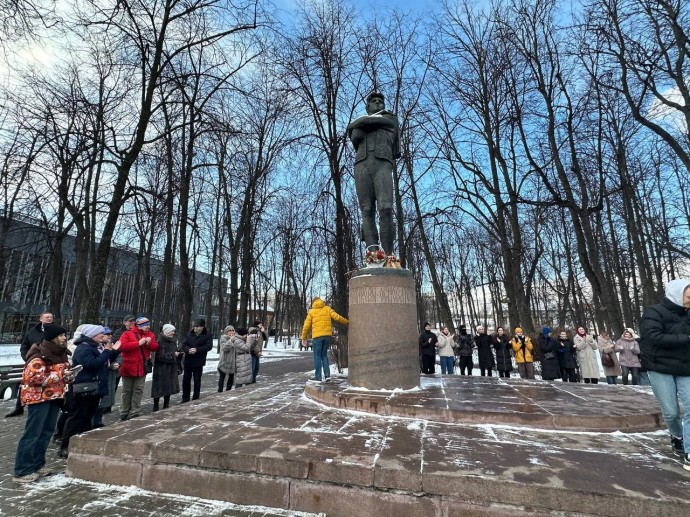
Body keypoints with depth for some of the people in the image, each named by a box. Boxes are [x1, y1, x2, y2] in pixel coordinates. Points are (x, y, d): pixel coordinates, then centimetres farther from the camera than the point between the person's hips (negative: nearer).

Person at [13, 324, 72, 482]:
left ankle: (38, 464, 26)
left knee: (46, 432, 15)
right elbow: (33, 377, -24)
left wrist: (67, 377, 2)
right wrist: (60, 375, -22)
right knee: (32, 434, -3)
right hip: (39, 397, -9)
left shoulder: (60, 353, 10)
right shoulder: (39, 355, -18)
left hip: (54, 396, 9)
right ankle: (22, 471, 7)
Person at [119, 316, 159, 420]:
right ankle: (124, 413, 23)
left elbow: (155, 347, 6)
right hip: (128, 367, -4)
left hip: (142, 368, 4)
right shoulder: (127, 334, -8)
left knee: (138, 391, 6)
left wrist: (149, 343, -14)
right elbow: (122, 346, -21)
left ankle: (134, 413, 13)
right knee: (127, 391, 10)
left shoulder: (150, 334, 7)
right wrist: (138, 343, -24)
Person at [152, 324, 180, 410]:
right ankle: (156, 408, 12)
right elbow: (161, 356, -20)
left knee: (169, 387, 12)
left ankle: (166, 406, 23)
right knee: (159, 388, -1)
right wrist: (173, 354, -19)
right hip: (161, 369, -7)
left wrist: (178, 352, 5)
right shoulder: (160, 341, -15)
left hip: (171, 368, 7)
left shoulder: (173, 340, 9)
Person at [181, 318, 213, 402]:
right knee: (186, 380, 10)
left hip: (198, 363, -4)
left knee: (197, 381, 6)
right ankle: (185, 399, 24)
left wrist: (197, 350, -27)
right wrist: (188, 350, -22)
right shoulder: (190, 334, 4)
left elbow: (209, 346, -17)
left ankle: (195, 399, 20)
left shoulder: (207, 336, -7)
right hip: (188, 361, 4)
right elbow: (183, 344, 0)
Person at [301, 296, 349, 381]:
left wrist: (304, 338, 12)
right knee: (324, 355, 16)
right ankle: (327, 374, 8)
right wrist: (347, 322, 10)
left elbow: (306, 326, 4)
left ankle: (318, 376, 6)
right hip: (327, 335, 3)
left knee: (317, 356, 6)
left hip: (317, 336, -3)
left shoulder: (311, 312, 5)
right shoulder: (327, 309, 10)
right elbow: (337, 317, -2)